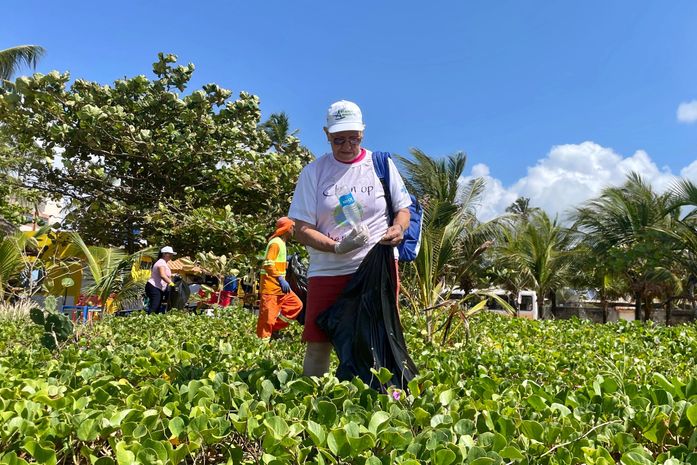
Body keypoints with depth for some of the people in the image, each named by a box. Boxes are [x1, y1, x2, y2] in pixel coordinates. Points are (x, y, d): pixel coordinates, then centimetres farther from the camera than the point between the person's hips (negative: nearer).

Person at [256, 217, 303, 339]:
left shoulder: (281, 243, 17)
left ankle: (275, 328, 12)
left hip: (278, 285, 10)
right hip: (271, 286, -10)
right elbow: (268, 264, -22)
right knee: (268, 315, -6)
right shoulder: (275, 243, -14)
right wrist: (281, 280, -24)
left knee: (296, 304, 10)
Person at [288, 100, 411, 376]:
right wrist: (338, 247, -20)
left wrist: (398, 228, -11)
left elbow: (403, 208, 13)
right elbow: (302, 230, -2)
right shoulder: (314, 172, 2)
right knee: (318, 346, 2)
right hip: (328, 272, 0)